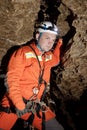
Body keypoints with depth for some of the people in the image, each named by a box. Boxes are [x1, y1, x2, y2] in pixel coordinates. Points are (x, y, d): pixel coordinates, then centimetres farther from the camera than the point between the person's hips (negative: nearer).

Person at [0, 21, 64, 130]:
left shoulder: (48, 56, 8)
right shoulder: (23, 52, -11)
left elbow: (57, 60, 34)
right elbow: (12, 80, -17)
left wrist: (59, 42, 17)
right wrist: (19, 105, -24)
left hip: (34, 105, 6)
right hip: (14, 104, -5)